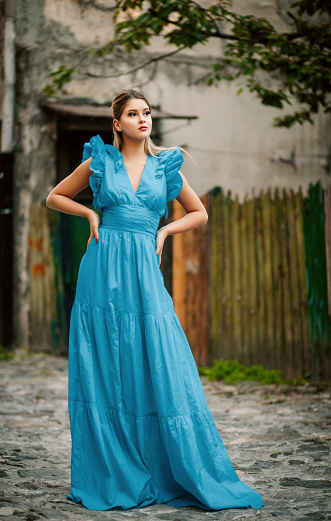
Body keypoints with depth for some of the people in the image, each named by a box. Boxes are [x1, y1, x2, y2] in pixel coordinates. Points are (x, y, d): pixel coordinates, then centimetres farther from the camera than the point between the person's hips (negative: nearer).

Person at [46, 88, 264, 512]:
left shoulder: (165, 164, 11)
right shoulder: (100, 161, 7)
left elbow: (199, 213, 19)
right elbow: (54, 197, 16)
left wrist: (164, 230, 4)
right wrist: (91, 213, 1)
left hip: (144, 273, 1)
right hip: (103, 271, -1)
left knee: (161, 370, -3)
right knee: (105, 373, 0)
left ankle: (190, 475, 6)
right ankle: (113, 475, 9)